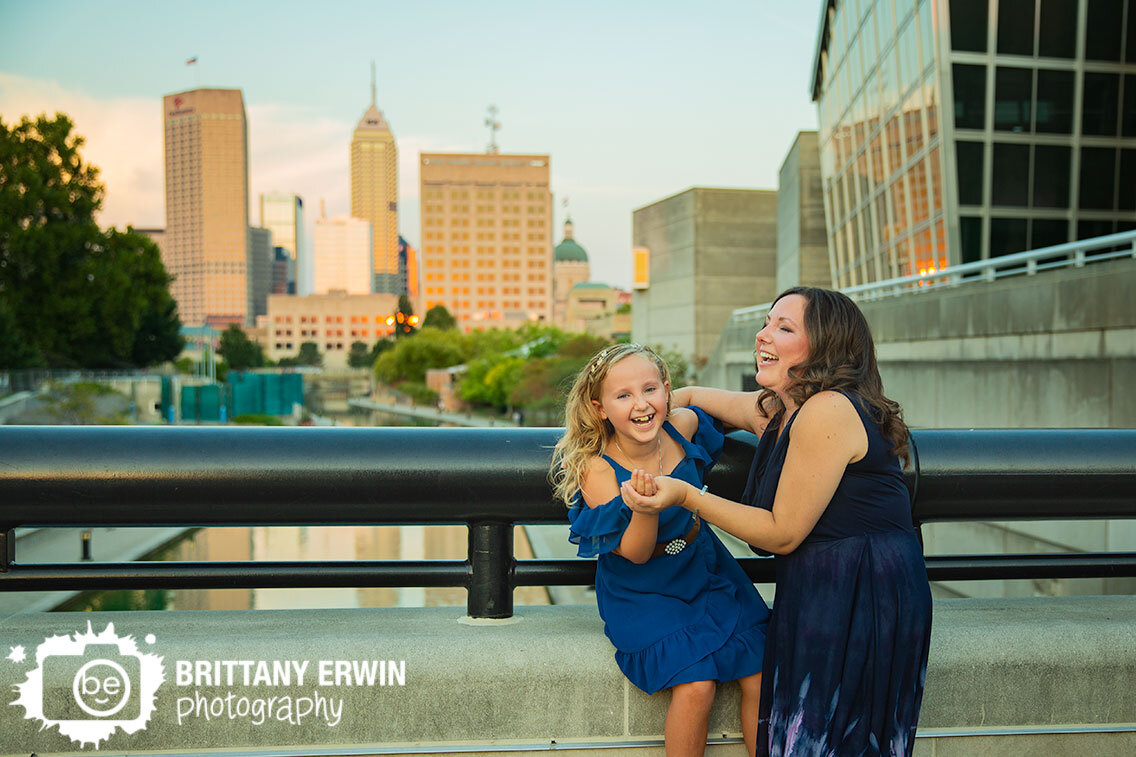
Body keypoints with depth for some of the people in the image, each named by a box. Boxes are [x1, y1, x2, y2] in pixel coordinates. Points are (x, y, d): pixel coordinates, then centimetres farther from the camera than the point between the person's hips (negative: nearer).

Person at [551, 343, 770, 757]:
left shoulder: (684, 425, -11)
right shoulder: (596, 469, -22)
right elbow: (635, 553, -21)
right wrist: (646, 505, -38)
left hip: (706, 572, 4)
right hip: (642, 593, -4)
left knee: (760, 676, -7)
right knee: (695, 685, -21)